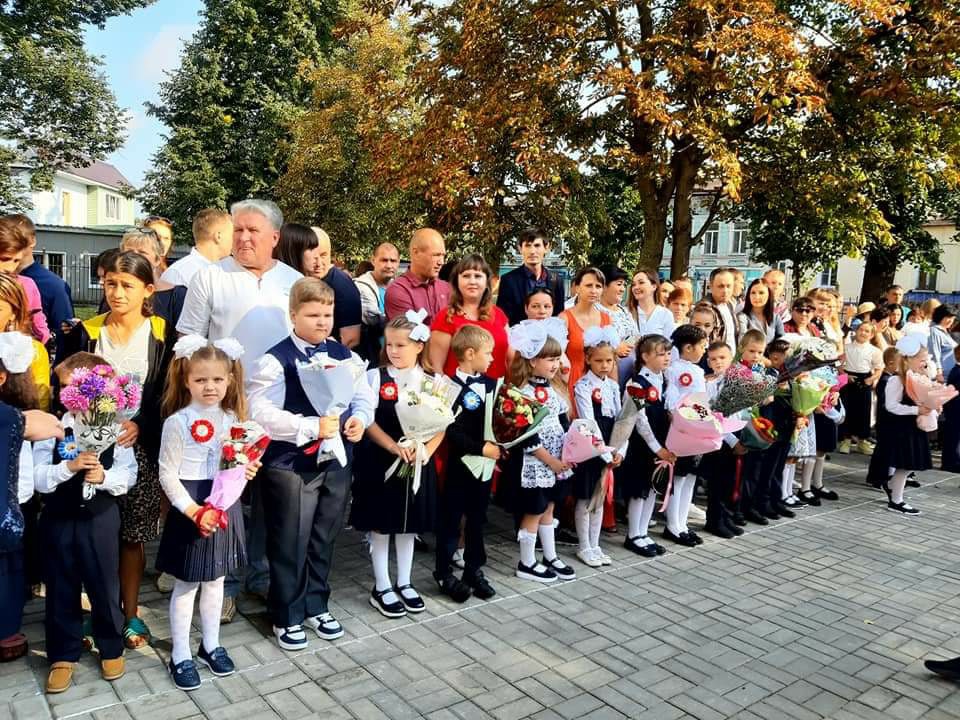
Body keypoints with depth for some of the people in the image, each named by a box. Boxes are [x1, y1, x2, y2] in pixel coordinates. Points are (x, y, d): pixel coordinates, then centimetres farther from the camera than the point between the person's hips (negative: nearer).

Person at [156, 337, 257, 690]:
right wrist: (192, 510, -20)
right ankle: (180, 656, 23)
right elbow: (167, 475, -13)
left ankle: (211, 645, 34)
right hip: (190, 509, -5)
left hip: (225, 506, 5)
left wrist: (247, 470, -9)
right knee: (187, 584, 7)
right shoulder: (177, 422, -15)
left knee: (215, 580, 18)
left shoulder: (232, 419, 2)